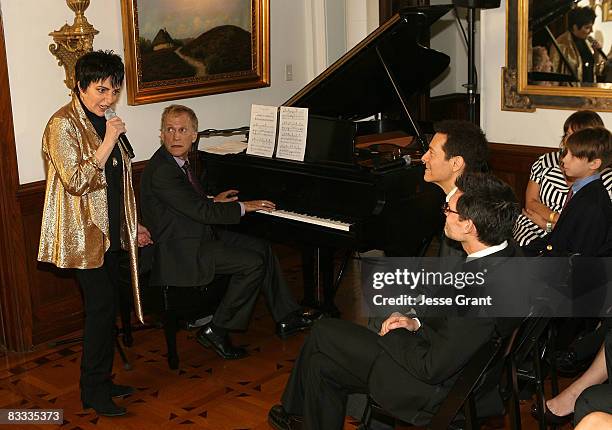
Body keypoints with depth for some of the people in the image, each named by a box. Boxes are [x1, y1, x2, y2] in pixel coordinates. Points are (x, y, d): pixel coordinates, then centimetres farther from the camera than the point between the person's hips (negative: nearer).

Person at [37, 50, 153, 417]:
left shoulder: (101, 123, 12)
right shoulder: (63, 125, -14)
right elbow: (75, 182, -23)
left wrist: (134, 224, 20)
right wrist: (109, 142, -24)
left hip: (111, 232, 9)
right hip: (86, 235, -8)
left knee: (106, 307, 13)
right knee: (101, 307, -6)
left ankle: (102, 382, 25)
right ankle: (93, 391, 7)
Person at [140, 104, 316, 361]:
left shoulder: (179, 161, 8)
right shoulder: (161, 171, -23)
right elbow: (202, 212, -23)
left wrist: (214, 202, 13)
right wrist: (243, 207, -12)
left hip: (198, 234, 10)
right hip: (180, 251, -10)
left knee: (261, 248, 9)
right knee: (253, 263, -17)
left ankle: (287, 318, 16)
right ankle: (216, 331, -5)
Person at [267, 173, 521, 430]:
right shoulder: (504, 254, -3)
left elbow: (434, 368, -27)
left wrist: (392, 335, -12)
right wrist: (417, 323, 1)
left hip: (435, 390, -9)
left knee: (323, 334, 5)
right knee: (321, 363, 12)